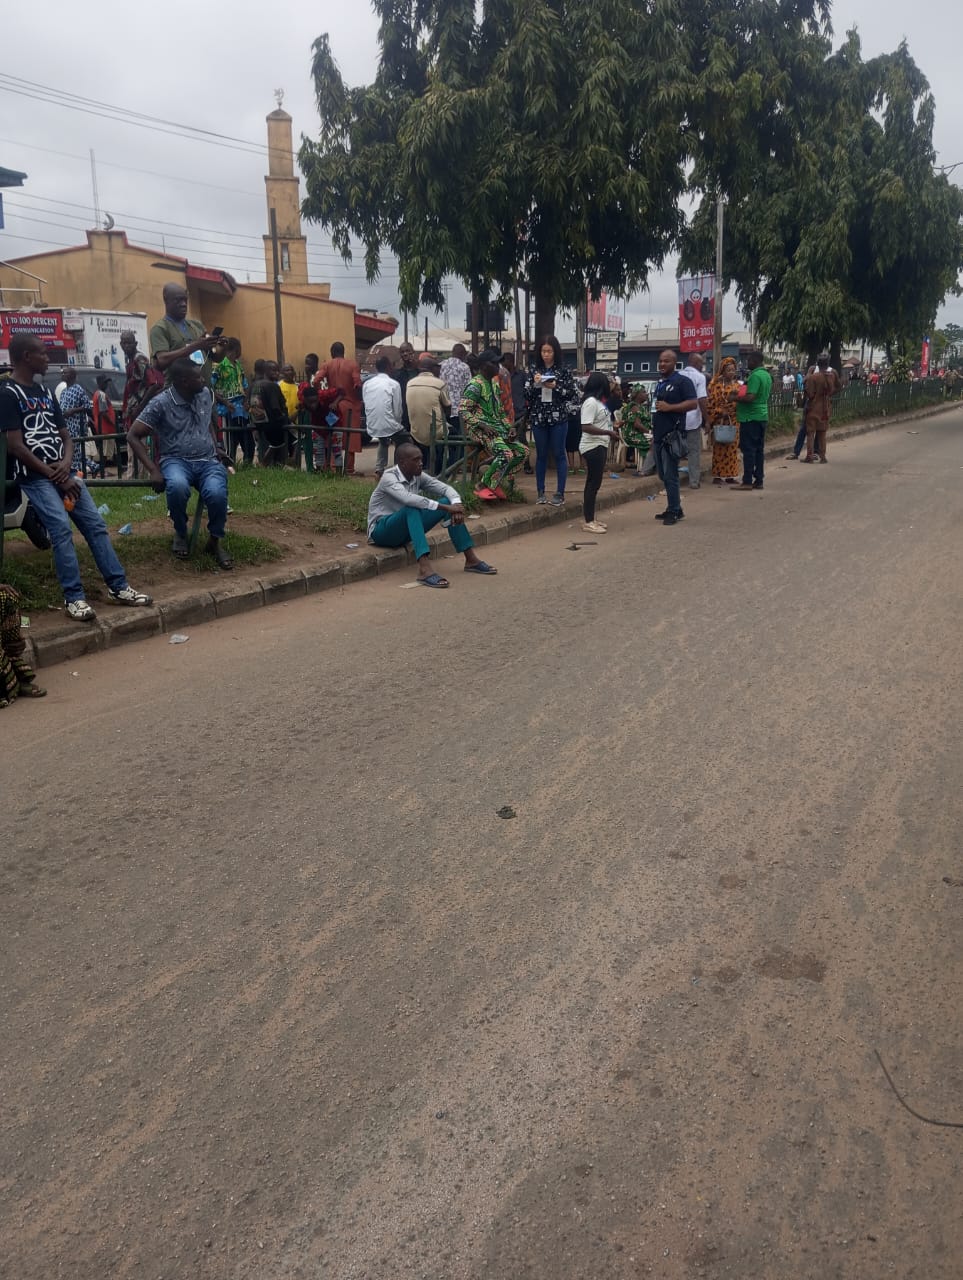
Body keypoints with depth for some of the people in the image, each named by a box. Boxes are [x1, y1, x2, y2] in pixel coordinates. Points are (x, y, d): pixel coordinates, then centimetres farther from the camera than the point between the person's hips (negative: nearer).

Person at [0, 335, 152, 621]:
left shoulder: (45, 391, 18)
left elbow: (65, 435, 18)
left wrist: (66, 464, -4)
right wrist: (55, 476, -12)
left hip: (62, 472, 7)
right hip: (34, 476, -7)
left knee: (95, 524, -1)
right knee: (61, 528, -22)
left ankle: (118, 587, 2)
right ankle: (74, 598, -18)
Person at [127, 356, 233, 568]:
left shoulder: (205, 394, 6)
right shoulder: (161, 403, -9)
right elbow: (133, 436, -8)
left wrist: (216, 447, 15)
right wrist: (153, 470, -16)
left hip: (207, 460, 3)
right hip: (176, 460, -3)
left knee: (217, 493, -32)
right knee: (177, 486, -39)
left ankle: (216, 541, -4)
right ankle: (180, 534, -7)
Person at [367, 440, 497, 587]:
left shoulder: (419, 476, 0)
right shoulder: (389, 477, -22)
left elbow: (446, 488, -4)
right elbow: (408, 499, -39)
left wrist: (456, 505, -27)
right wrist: (445, 507, -40)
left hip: (406, 530, 7)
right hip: (381, 531, -7)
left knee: (447, 502, -9)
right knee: (412, 509, -38)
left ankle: (471, 559, -12)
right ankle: (425, 569, -52)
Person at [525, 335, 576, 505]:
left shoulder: (564, 369, 0)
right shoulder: (534, 369, 5)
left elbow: (572, 394, -2)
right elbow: (526, 394, 5)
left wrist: (556, 387, -15)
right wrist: (534, 384, -13)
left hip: (558, 418, -2)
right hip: (538, 418, 2)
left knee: (559, 454, 2)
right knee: (541, 455, 9)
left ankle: (560, 493, 6)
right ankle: (540, 492, 17)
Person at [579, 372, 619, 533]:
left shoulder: (598, 401, 12)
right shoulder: (591, 402, -16)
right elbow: (586, 427, -24)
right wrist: (609, 433, -24)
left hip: (599, 446, 10)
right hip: (593, 447, -10)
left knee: (594, 483, 13)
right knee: (593, 483, -8)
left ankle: (591, 519, 20)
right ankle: (588, 522, -5)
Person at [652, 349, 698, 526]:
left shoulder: (682, 381, -6)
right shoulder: (659, 383, 19)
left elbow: (693, 403, -15)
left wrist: (669, 407, -19)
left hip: (672, 435, -8)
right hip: (659, 435, 9)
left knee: (670, 475, -8)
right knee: (663, 475, 11)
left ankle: (674, 511, 0)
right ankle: (675, 508, 21)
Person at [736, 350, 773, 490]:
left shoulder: (755, 376, -16)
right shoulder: (767, 375, 14)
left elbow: (750, 397, -25)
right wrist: (741, 393, 19)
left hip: (750, 418, -9)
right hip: (762, 416, 9)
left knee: (748, 450, -6)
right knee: (759, 450, 10)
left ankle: (747, 482, -5)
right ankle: (758, 481, 13)